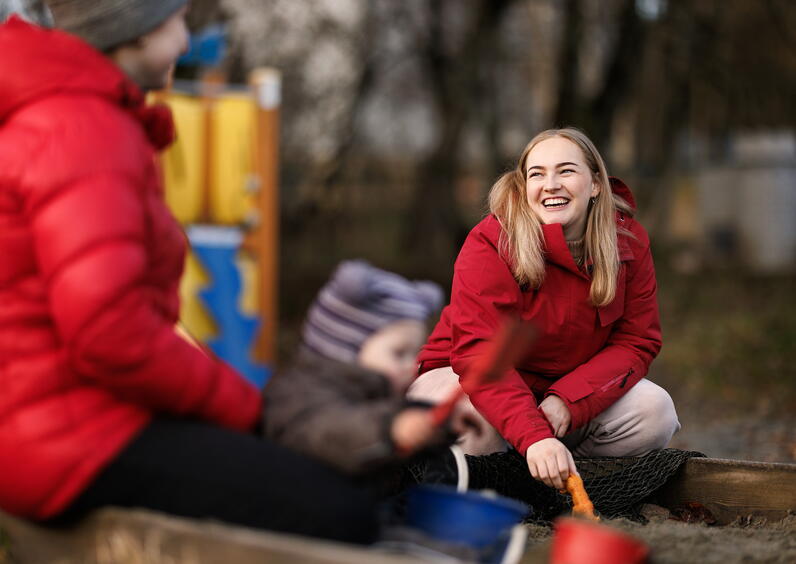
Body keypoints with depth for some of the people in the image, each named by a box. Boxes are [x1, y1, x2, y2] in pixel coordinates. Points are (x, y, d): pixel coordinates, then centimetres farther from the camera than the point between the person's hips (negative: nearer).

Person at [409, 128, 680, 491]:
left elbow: (637, 342, -9)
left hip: (574, 390, 4)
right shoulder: (491, 244, -22)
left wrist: (567, 400, -27)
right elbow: (479, 353, -32)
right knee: (477, 422, -37)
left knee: (655, 412, -20)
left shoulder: (628, 241, -8)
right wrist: (533, 437, -47)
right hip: (472, 379, -3)